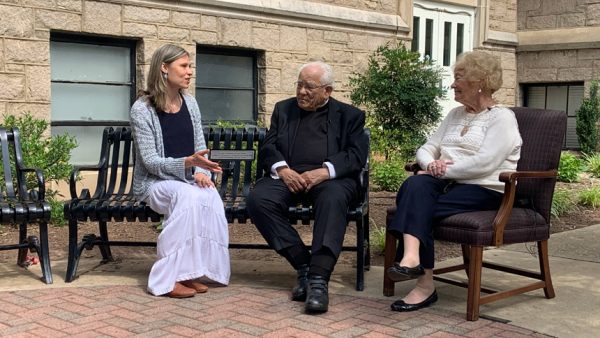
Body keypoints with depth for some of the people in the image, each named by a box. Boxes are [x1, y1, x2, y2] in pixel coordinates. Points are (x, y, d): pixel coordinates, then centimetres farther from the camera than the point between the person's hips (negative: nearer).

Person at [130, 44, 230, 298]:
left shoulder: (190, 103, 9)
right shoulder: (142, 110, -9)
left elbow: (200, 148, 12)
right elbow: (150, 162, -15)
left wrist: (201, 171, -11)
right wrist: (189, 162, -30)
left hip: (189, 181, 5)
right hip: (154, 183, -4)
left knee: (210, 196, -30)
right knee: (189, 196, -36)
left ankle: (187, 272, -22)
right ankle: (166, 279, -28)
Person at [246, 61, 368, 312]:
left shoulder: (350, 115, 15)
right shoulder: (283, 109, 22)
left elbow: (357, 155, 1)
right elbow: (268, 147, 12)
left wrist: (325, 171, -17)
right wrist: (282, 169, -10)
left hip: (330, 178, -2)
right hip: (288, 176, 3)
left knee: (333, 199, -38)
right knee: (257, 199, -29)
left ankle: (319, 279, -42)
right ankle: (303, 265, -23)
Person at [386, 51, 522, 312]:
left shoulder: (502, 117, -2)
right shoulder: (455, 114, 23)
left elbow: (484, 163, -17)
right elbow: (426, 149, 17)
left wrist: (442, 170, -15)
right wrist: (430, 164, -6)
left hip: (485, 190, -6)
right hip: (447, 183, 6)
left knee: (416, 208, -28)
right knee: (415, 186, -29)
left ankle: (424, 286, -27)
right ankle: (411, 258, -45)